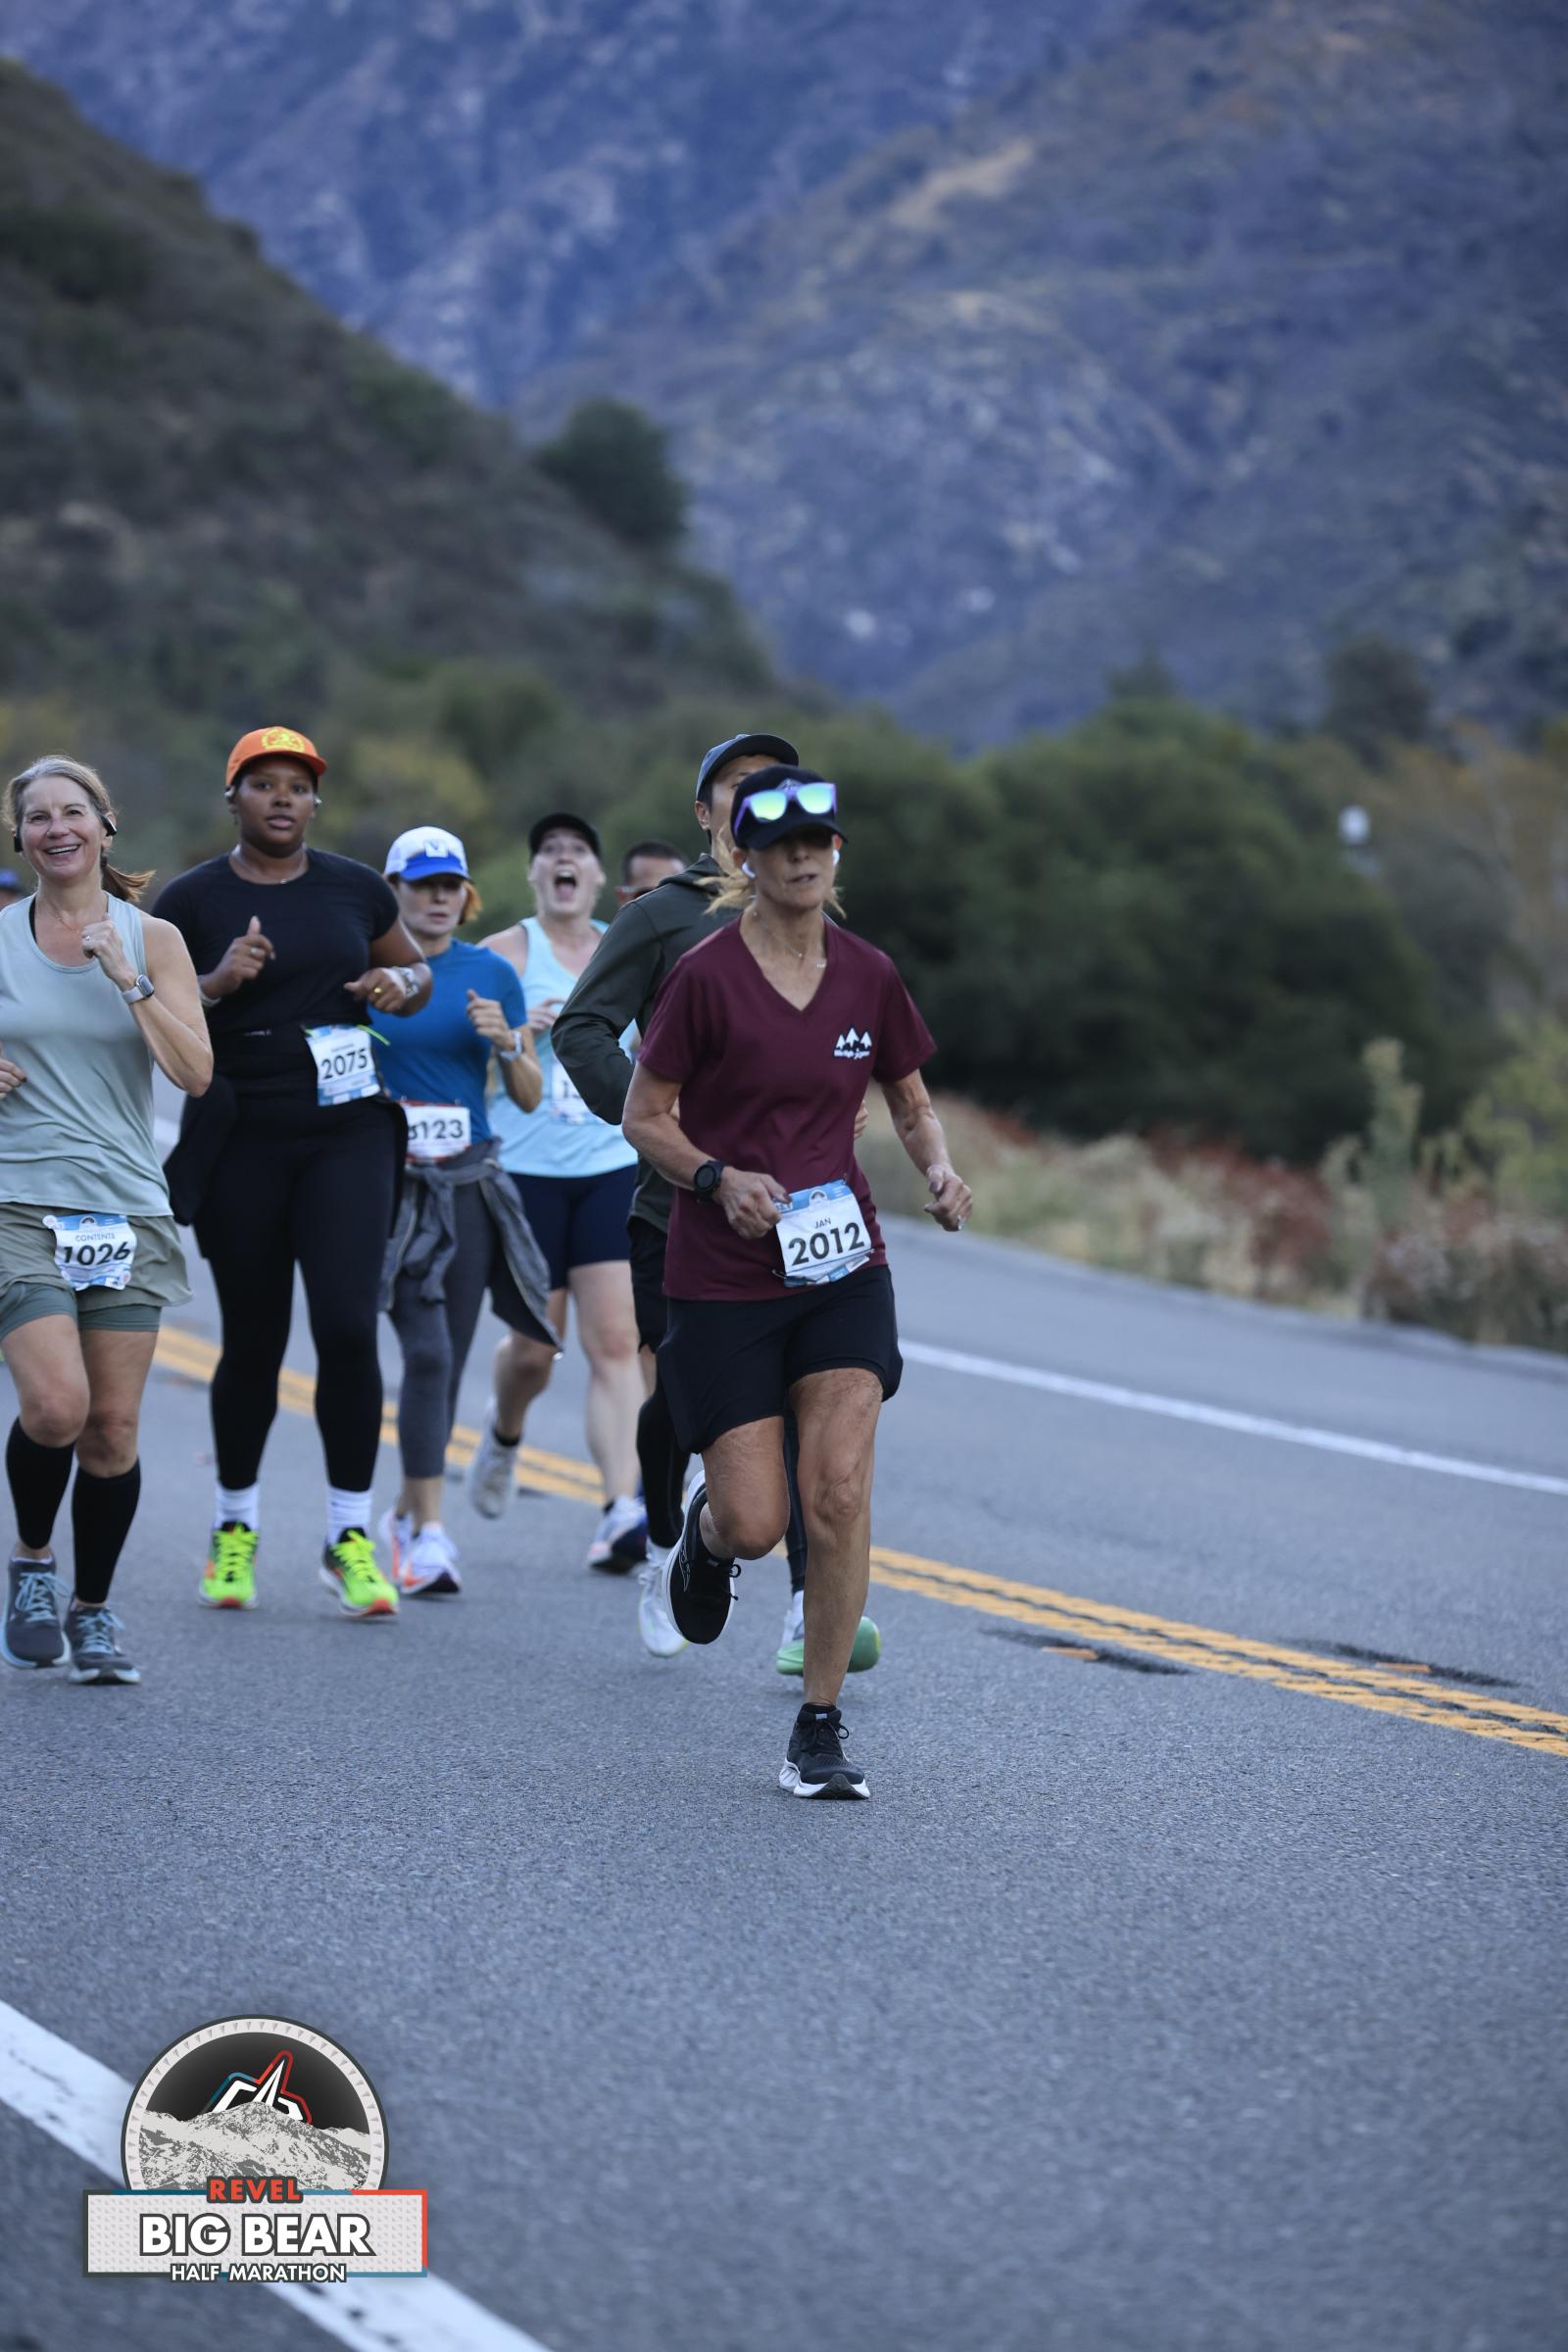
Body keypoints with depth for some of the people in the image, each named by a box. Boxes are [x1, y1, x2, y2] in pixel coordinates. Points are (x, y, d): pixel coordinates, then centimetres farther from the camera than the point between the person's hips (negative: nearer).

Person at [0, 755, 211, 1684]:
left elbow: (195, 1072, -5)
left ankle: (93, 1609, 18)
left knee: (114, 1428, 1)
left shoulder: (152, 939, 5)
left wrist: (127, 977, -12)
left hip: (126, 1209, 1)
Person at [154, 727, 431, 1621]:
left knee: (349, 1328, -12)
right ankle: (236, 1522, 28)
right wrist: (216, 984, -17)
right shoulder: (193, 901, -1)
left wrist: (399, 984, -3)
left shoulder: (356, 890, 6)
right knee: (254, 1340, 6)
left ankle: (352, 1532, 0)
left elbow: (416, 974, 20)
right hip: (241, 1141, -1)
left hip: (347, 1134, 1)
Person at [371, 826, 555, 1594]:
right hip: (391, 1183, -3)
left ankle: (405, 1519, 24)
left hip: (470, 1185, 4)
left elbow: (530, 1097, 7)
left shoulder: (492, 975, 7)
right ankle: (428, 1534, -15)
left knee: (448, 1361, 7)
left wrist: (506, 1043, -10)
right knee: (427, 1352, -16)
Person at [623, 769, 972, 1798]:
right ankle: (706, 1536, 37)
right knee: (755, 1523, -4)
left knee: (839, 1494, -13)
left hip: (842, 1267, 2)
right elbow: (645, 1115, -2)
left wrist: (940, 1171, -4)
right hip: (724, 1277, -2)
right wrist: (718, 1178, -19)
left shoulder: (869, 976, 3)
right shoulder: (707, 976, -9)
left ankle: (821, 1729, -1)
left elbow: (913, 1104, 16)